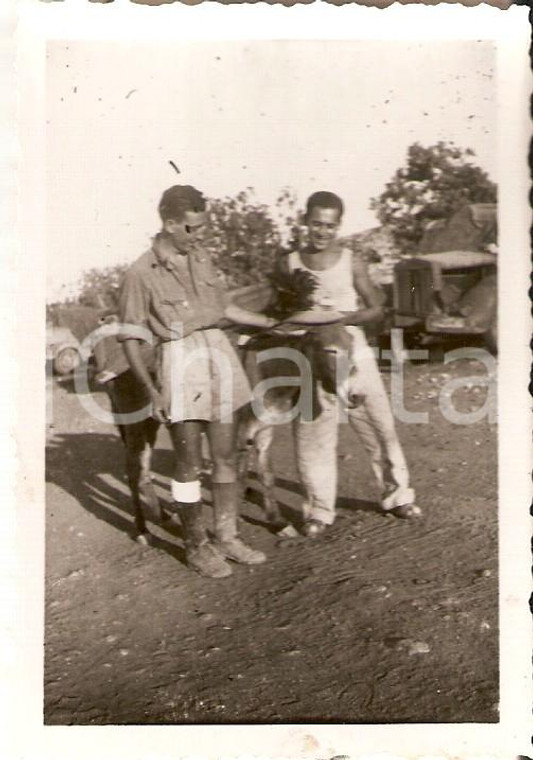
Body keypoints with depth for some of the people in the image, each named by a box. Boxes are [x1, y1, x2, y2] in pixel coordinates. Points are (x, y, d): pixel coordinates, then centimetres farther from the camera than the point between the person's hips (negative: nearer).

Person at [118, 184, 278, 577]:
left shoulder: (201, 258, 9)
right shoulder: (142, 274, -7)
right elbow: (131, 339, -5)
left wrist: (276, 323, 23)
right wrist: (152, 390, -12)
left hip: (219, 351, 6)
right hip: (180, 358, -5)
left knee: (226, 455, 9)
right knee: (190, 463, 1)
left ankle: (227, 537, 22)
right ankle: (197, 545, 16)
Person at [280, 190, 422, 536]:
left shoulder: (352, 263, -2)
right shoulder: (290, 264, 2)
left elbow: (376, 309, 0)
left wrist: (343, 318, -16)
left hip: (353, 353, 0)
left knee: (379, 424, 6)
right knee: (313, 433, 3)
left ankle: (397, 495, 25)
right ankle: (319, 510, 17)